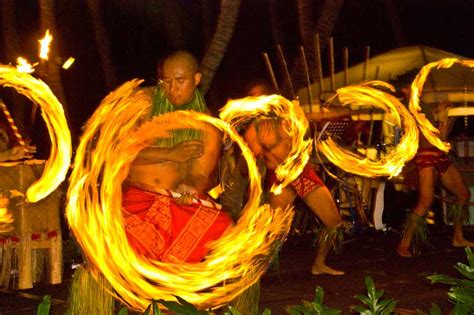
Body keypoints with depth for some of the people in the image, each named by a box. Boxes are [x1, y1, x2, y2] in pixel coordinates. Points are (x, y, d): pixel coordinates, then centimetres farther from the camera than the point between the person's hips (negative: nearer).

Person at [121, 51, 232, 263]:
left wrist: (188, 188, -24)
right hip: (137, 196, -1)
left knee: (224, 231, -25)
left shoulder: (207, 125, 8)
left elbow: (200, 176, 0)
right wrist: (171, 154, -9)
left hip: (182, 202, 2)